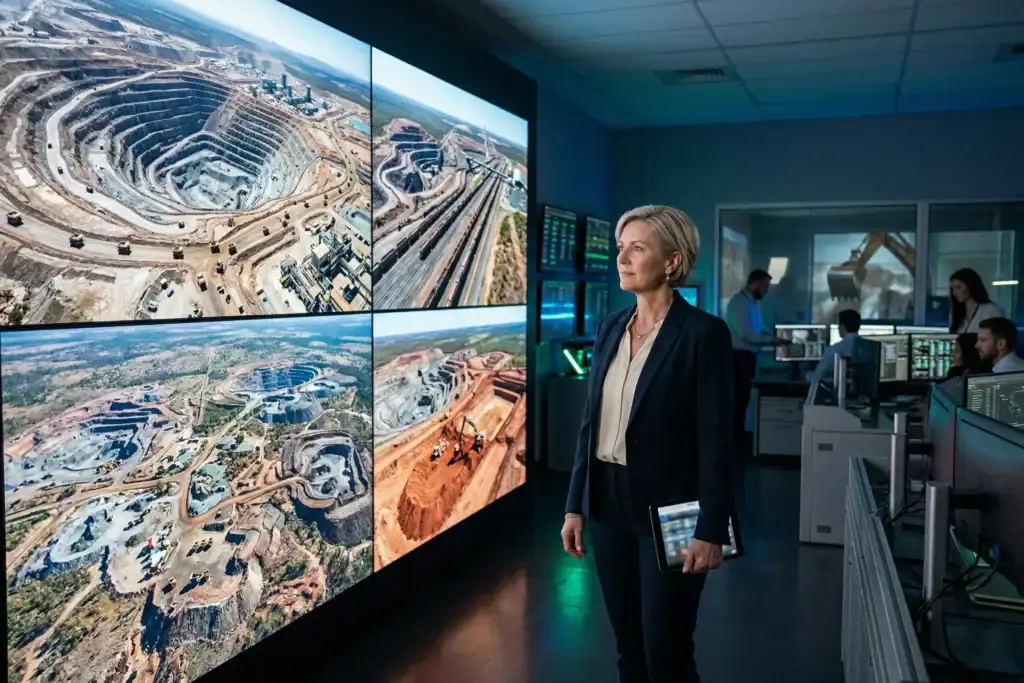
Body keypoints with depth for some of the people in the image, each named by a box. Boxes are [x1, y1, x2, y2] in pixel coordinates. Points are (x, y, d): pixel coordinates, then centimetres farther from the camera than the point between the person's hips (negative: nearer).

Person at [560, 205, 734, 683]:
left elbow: (716, 438, -14)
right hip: (608, 503, 6)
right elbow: (591, 421, 9)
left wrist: (710, 530, -15)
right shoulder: (610, 327, 7)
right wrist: (575, 505, 8)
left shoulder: (704, 332, -12)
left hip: (669, 509, -6)